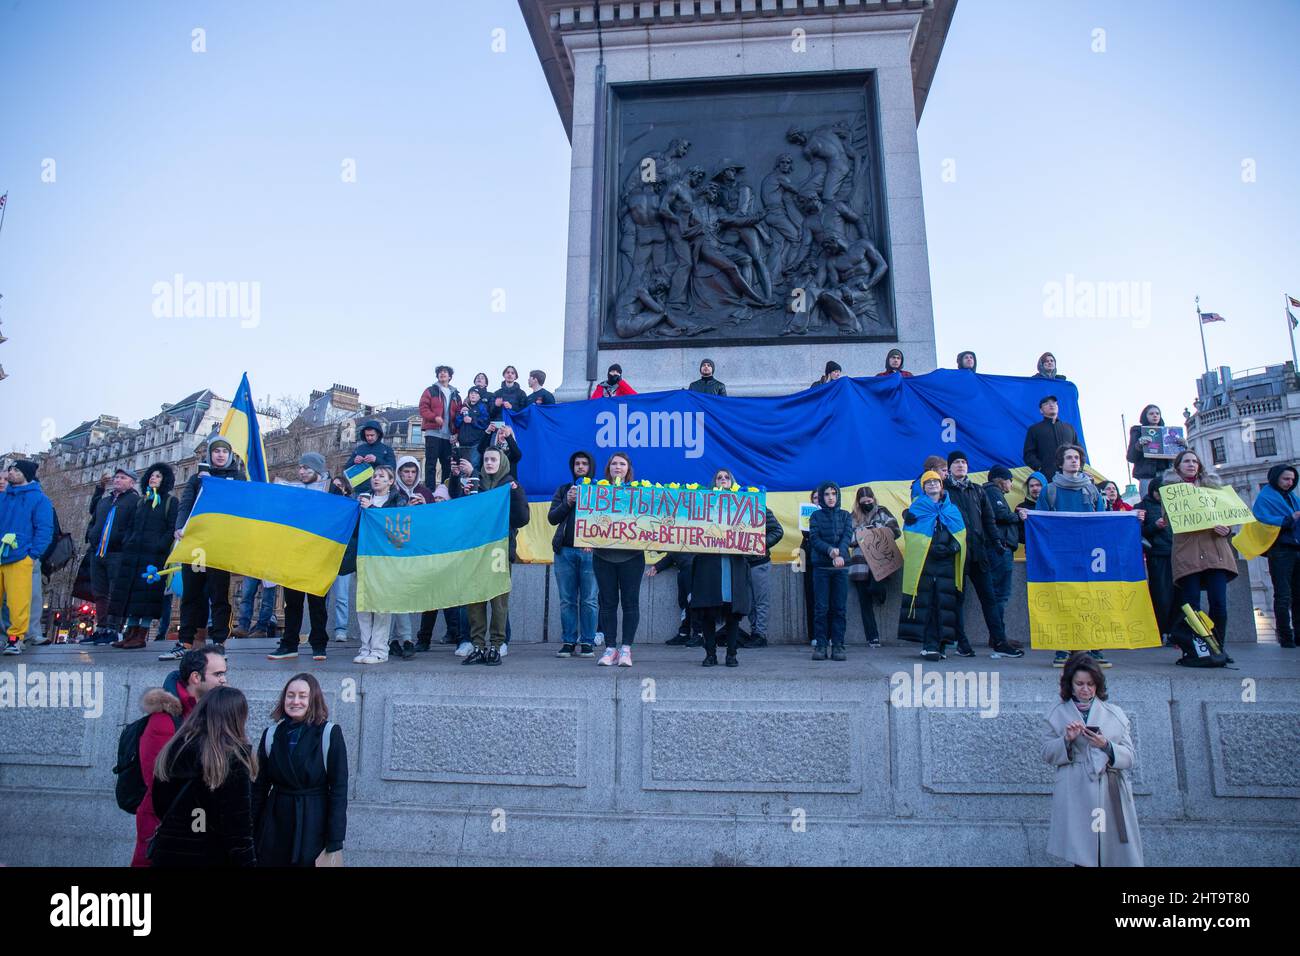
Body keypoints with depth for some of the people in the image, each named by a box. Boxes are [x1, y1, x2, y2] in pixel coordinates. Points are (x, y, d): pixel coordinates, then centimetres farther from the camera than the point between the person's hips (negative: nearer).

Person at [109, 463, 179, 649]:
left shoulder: (171, 501, 3)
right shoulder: (141, 501, 21)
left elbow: (172, 529, -6)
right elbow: (131, 526, 23)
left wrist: (160, 547, -16)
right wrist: (127, 545, 8)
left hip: (154, 554, -6)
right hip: (133, 552, 7)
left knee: (148, 590, -9)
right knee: (129, 590, 3)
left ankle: (142, 635, -7)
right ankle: (131, 632, 7)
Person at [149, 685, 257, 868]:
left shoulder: (172, 749, 3)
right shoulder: (233, 757, -16)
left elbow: (160, 806, 14)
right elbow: (239, 827, -18)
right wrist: (247, 862, -13)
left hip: (167, 854, 6)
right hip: (213, 858, -5)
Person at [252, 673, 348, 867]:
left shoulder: (330, 734, -10)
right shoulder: (271, 734, 2)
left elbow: (339, 790, -9)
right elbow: (259, 787, 6)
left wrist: (335, 843, -11)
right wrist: (250, 834, 2)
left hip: (313, 827, -3)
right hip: (274, 826, 3)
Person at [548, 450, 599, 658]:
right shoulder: (563, 490, 18)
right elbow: (552, 518, 9)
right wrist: (567, 503, -7)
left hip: (590, 551, -2)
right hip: (565, 550, 3)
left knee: (589, 600, -2)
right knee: (567, 600, 4)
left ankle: (587, 642, 5)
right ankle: (568, 642, 10)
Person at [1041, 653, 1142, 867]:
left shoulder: (1115, 714, 11)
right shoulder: (1058, 714, 9)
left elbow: (1131, 758, 7)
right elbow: (1048, 755, 7)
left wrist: (1106, 746, -12)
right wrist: (1067, 740, -10)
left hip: (1110, 796, 1)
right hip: (1076, 798, -1)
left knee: (1114, 854, -2)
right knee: (1082, 857, -7)